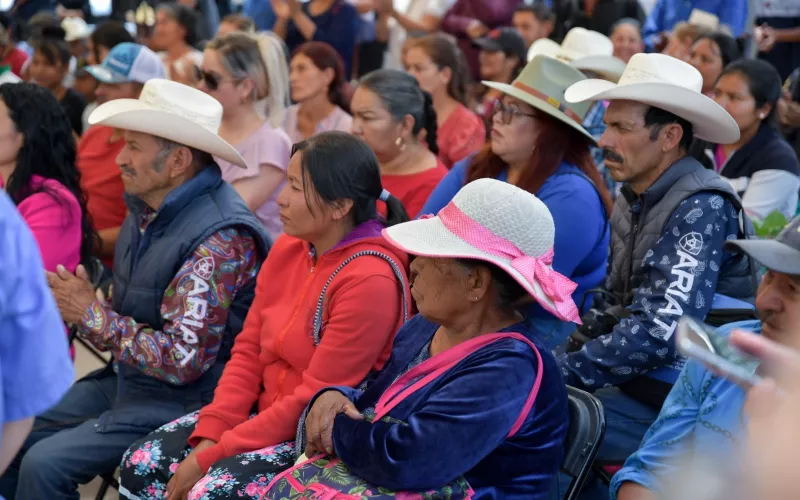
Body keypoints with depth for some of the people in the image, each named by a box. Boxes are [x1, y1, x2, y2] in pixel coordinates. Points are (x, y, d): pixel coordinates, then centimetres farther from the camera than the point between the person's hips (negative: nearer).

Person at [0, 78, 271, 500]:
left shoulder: (221, 239, -25)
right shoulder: (148, 205, 3)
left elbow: (182, 361, -27)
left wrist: (91, 314, -18)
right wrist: (70, 302, -5)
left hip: (181, 401, -9)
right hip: (126, 381, 9)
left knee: (45, 463, -17)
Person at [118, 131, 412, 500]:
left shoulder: (370, 281, -22)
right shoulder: (288, 248, 3)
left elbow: (314, 400, -21)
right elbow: (249, 351, 6)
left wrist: (211, 457, -18)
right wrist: (208, 437, -7)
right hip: (264, 414, 8)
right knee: (141, 465, -4)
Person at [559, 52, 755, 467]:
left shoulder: (702, 207, -17)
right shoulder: (633, 200, 9)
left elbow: (657, 333, -24)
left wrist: (560, 375, -19)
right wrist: (557, 360, 0)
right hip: (636, 386, 8)